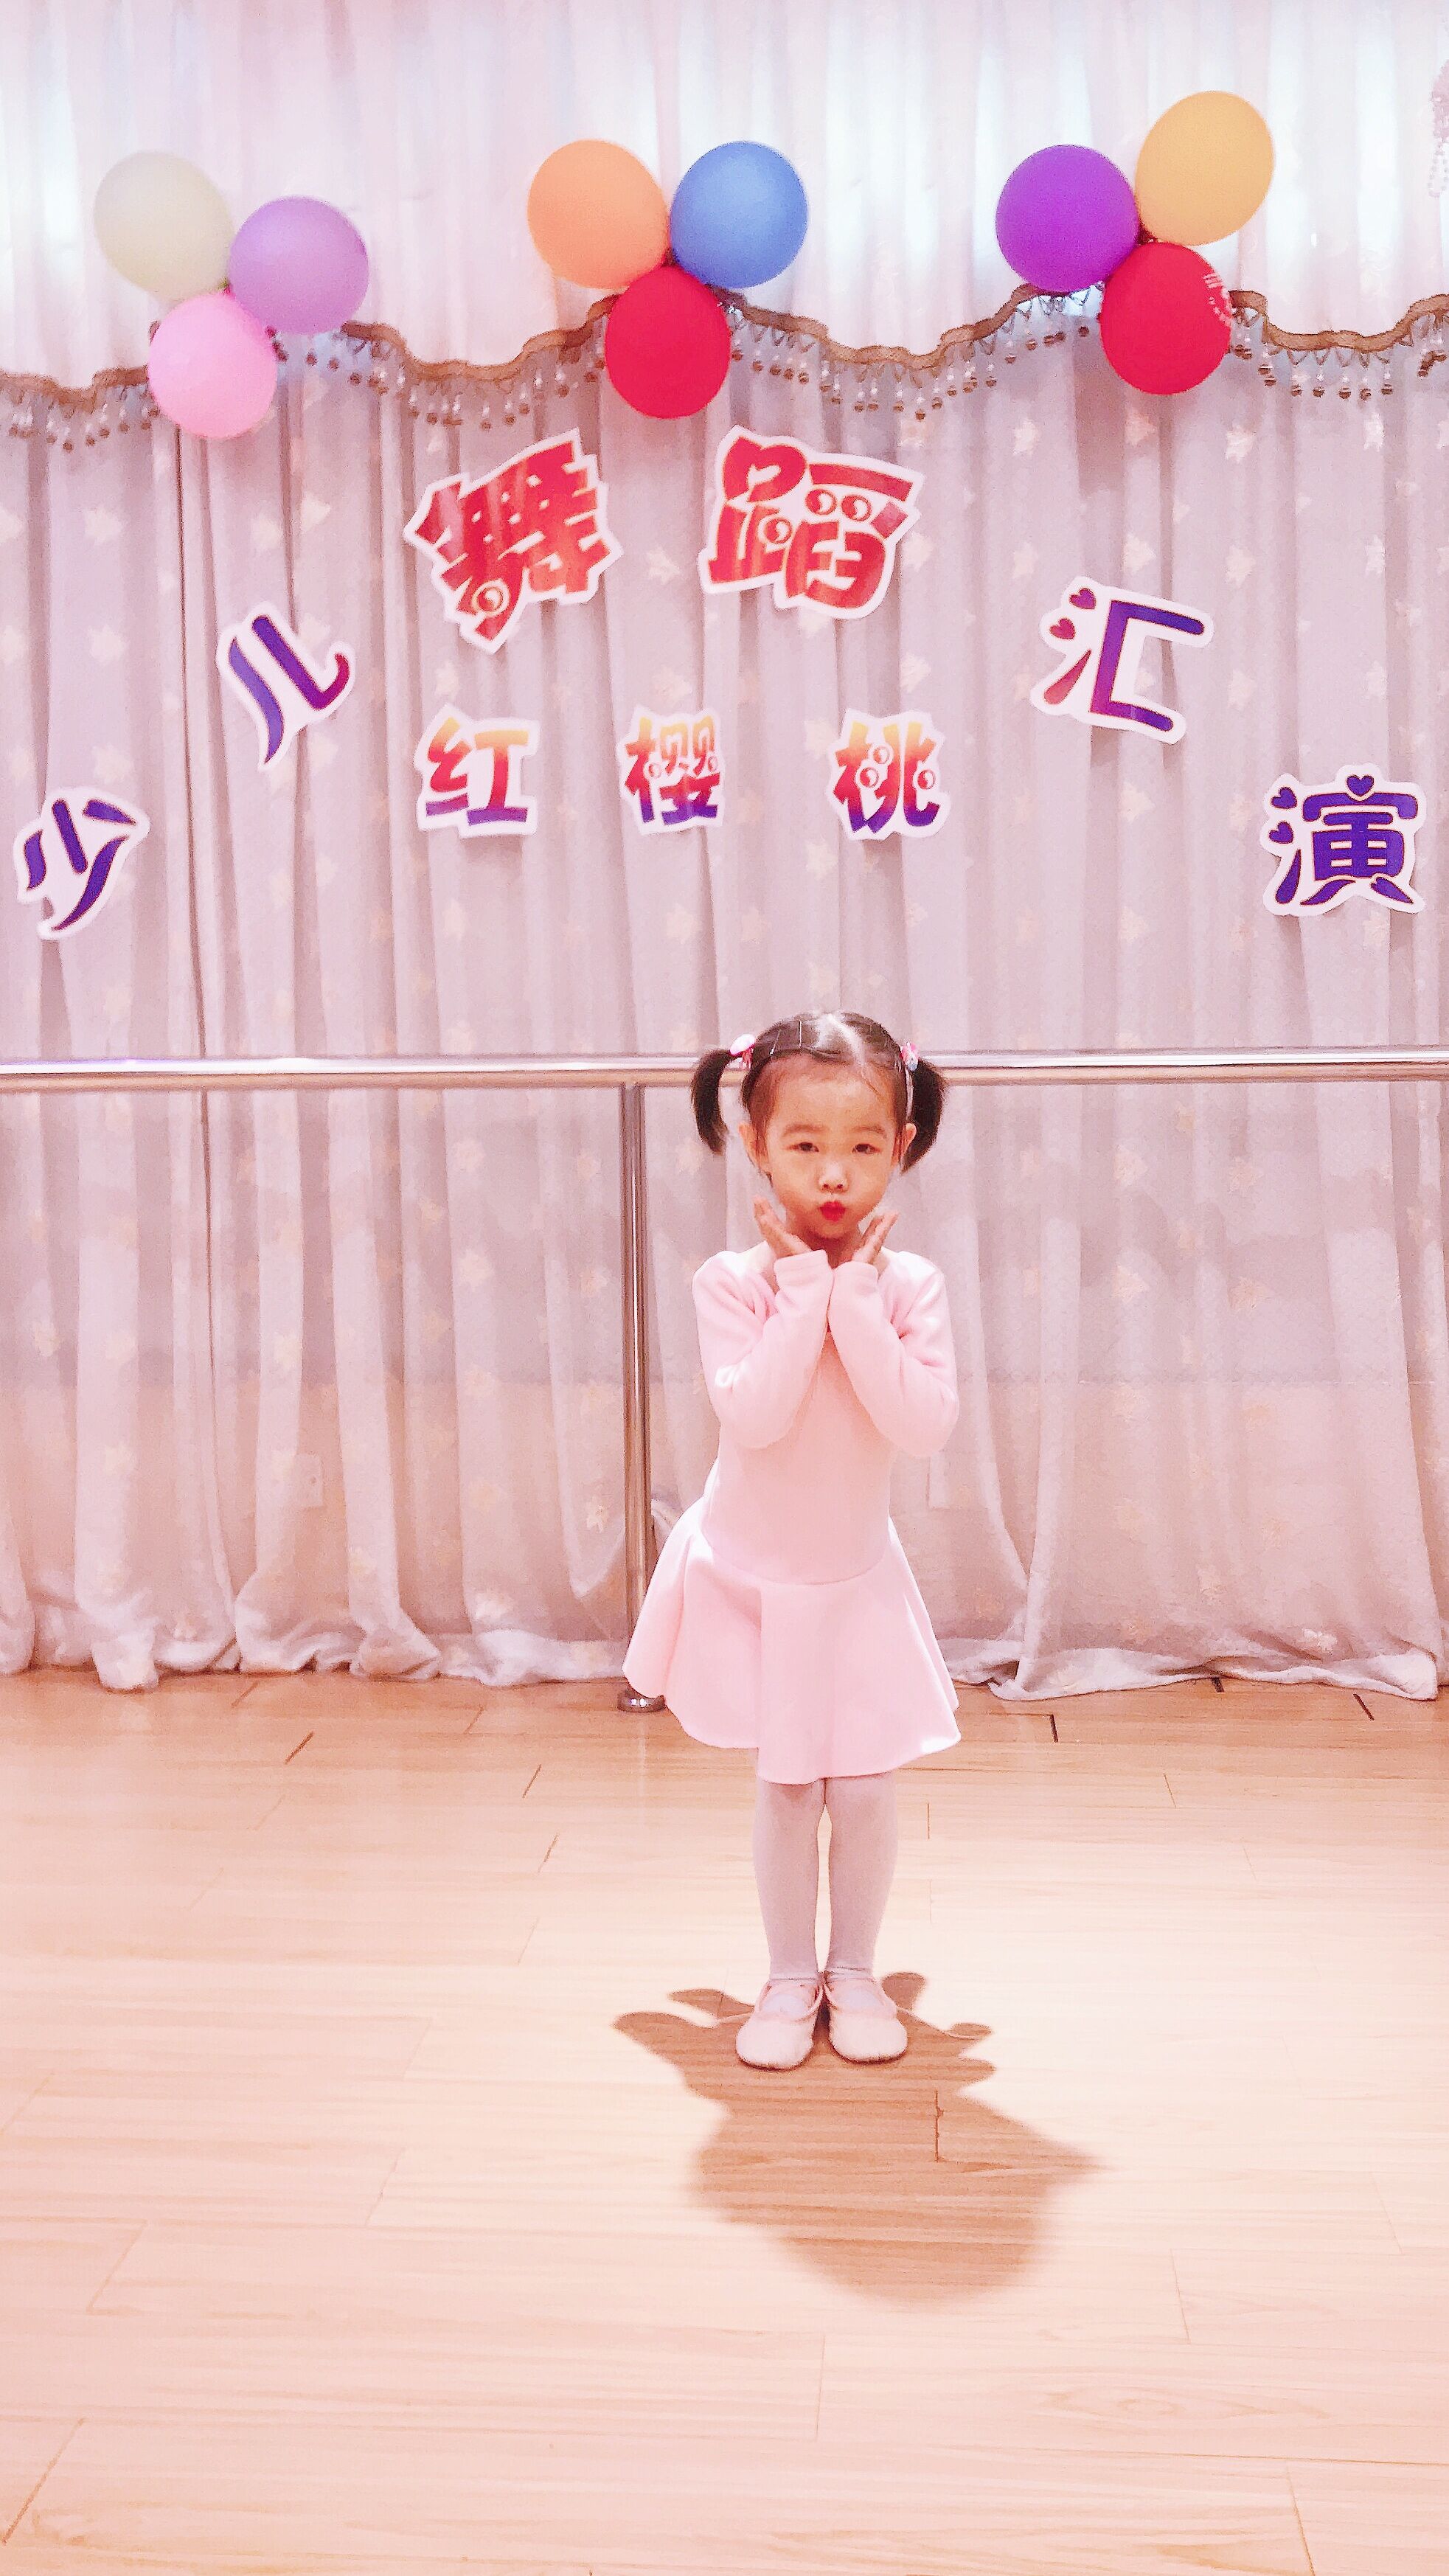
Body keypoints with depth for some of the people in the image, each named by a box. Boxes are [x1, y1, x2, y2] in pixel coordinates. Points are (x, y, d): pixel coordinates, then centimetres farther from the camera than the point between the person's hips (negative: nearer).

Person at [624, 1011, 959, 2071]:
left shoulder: (910, 1284, -12)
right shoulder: (734, 1281, -17)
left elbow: (925, 1424, -24)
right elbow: (753, 1414, -30)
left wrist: (853, 1293, -26)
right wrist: (806, 1287, -27)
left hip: (861, 1579, 1)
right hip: (753, 1575, -1)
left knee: (864, 1788, 4)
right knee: (785, 1789, 8)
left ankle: (855, 1971, 27)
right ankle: (790, 1977, 27)